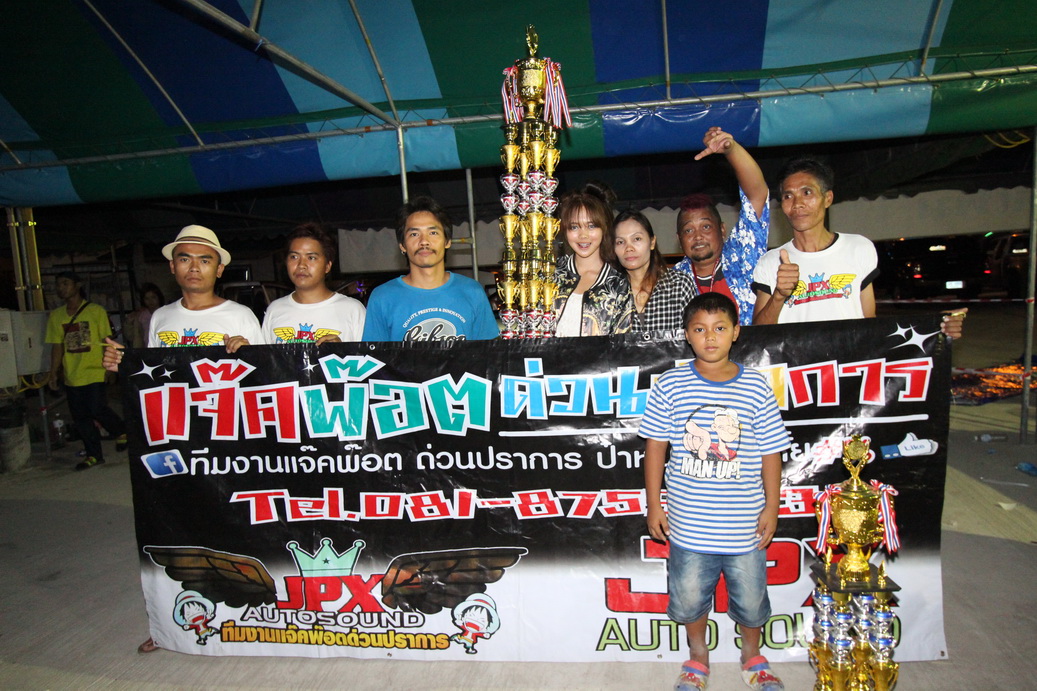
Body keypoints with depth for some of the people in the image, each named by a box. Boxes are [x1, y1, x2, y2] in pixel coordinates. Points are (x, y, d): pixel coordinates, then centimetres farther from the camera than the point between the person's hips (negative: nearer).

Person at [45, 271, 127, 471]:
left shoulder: (96, 311, -1)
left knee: (98, 409, -12)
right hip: (71, 376, 4)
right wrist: (53, 372, 6)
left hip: (95, 372, -4)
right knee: (80, 417, 6)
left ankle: (121, 431, 17)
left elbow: (107, 340, 0)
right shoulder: (56, 316, 8)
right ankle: (94, 454, 17)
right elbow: (57, 346, 11)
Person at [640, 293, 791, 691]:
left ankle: (752, 656, 46)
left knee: (751, 599, 17)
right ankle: (698, 657, 44)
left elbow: (770, 452, 0)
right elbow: (656, 446, -2)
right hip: (689, 522, 0)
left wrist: (772, 507, 1)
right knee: (689, 597, 16)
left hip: (744, 525, 0)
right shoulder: (670, 386, -8)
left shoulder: (756, 388, -7)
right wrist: (654, 504, -1)